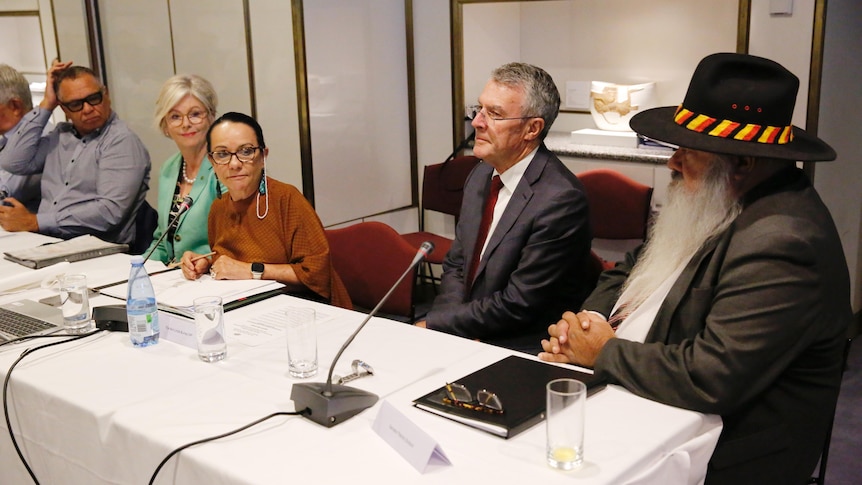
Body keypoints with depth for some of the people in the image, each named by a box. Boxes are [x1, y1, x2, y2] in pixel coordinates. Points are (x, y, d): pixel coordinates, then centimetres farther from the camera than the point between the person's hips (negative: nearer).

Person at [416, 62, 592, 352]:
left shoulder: (561, 200, -20)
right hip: (468, 338, 7)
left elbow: (518, 305, -19)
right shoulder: (481, 175, 7)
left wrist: (431, 325, -14)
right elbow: (455, 265, 11)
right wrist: (457, 324, -9)